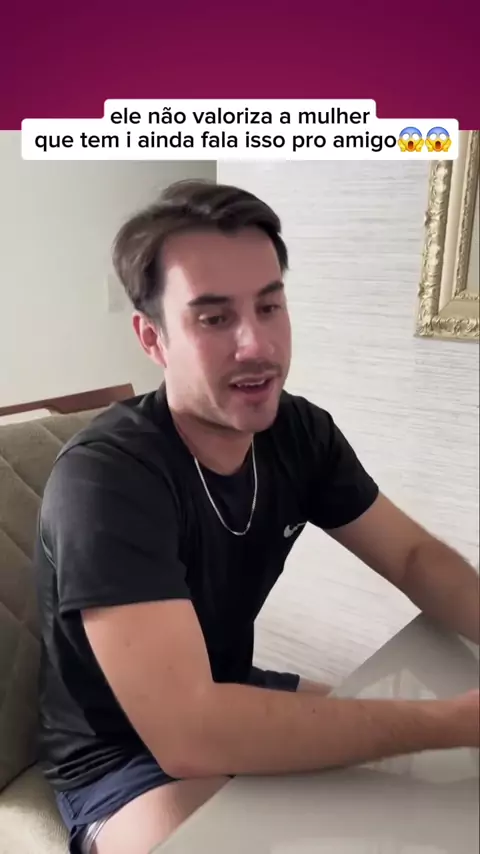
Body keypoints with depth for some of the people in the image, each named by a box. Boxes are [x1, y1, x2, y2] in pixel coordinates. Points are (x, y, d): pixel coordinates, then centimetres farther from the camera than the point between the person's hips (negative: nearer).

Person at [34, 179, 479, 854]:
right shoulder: (104, 479, -31)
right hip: (121, 756, -5)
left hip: (232, 702, 6)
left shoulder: (301, 433, -10)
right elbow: (187, 734, -37)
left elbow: (417, 560, -4)